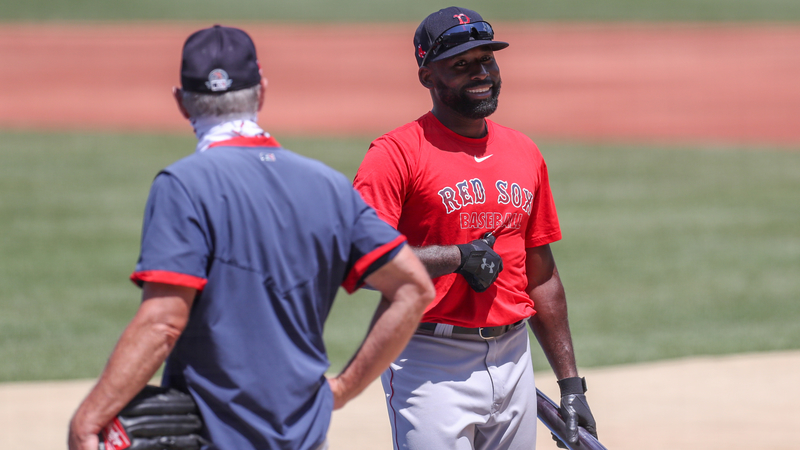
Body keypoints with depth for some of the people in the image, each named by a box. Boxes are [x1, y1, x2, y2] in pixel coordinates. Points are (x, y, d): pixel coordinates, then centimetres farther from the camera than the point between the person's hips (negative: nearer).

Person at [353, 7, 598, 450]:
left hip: (513, 360, 6)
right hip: (432, 370, -6)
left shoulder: (524, 153, 14)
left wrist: (570, 382, 15)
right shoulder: (397, 153, -7)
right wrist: (457, 256, -17)